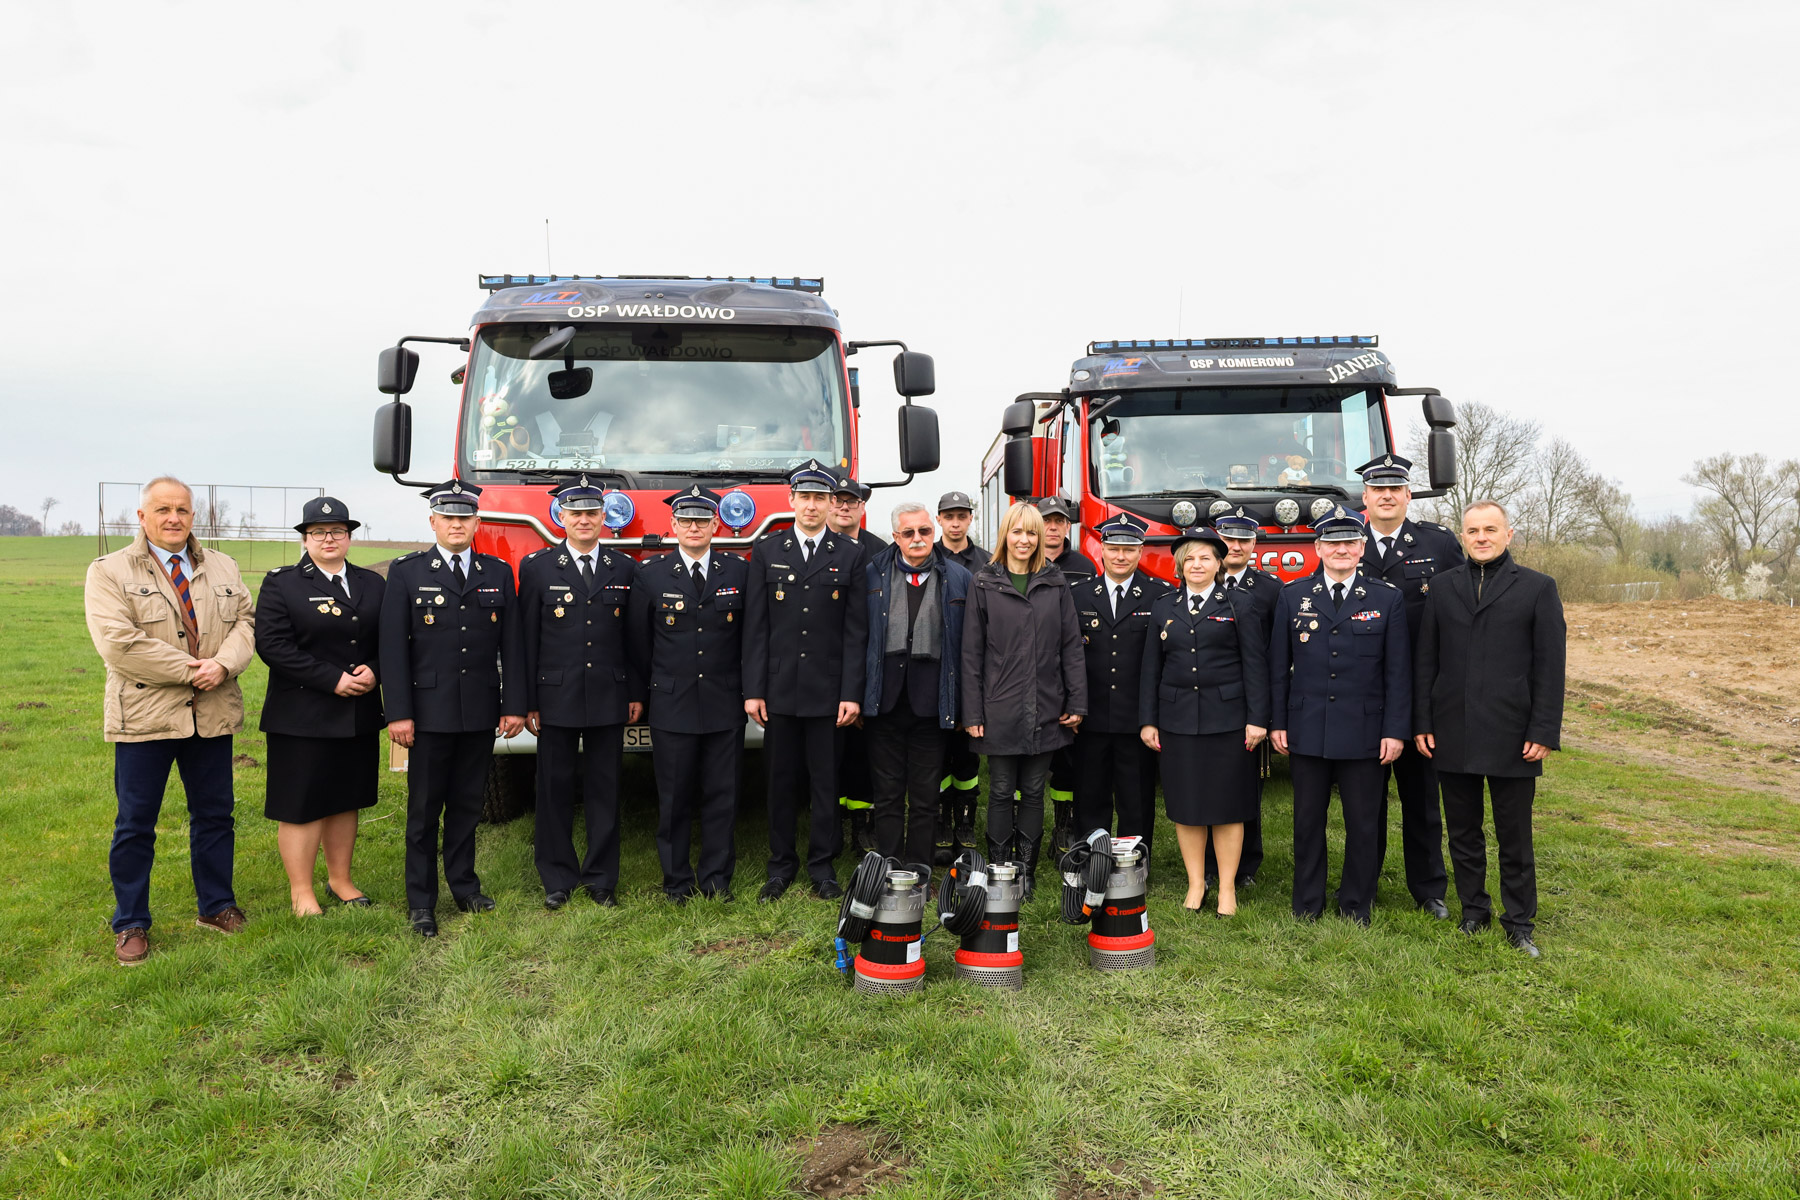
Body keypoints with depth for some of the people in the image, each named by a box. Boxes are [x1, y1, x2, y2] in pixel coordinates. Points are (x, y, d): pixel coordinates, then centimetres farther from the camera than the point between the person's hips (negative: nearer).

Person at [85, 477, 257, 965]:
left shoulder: (223, 568, 11)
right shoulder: (109, 572, -3)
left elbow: (246, 621, 4)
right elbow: (118, 643, -15)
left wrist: (224, 664, -16)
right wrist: (190, 669, -16)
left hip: (212, 714, 4)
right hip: (144, 716, -4)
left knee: (215, 814, 13)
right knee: (135, 824, 5)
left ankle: (216, 907, 27)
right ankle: (131, 925, 19)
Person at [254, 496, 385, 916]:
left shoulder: (373, 584, 10)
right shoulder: (280, 584, -3)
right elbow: (273, 645, -13)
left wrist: (373, 670, -11)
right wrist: (333, 680, -17)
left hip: (359, 717, 4)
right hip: (302, 719, -4)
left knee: (345, 801, 14)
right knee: (301, 805, 2)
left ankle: (339, 879, 28)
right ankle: (301, 892, 14)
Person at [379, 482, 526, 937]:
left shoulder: (499, 573, 7)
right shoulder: (406, 572, 0)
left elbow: (511, 644, 6)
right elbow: (393, 648, -5)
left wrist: (514, 705, 1)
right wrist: (398, 713, -10)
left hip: (481, 712, 2)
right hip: (429, 710, -2)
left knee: (467, 804, 12)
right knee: (424, 809, 5)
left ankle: (464, 884, 27)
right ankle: (421, 901, 16)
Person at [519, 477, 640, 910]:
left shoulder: (624, 569, 7)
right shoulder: (536, 567, 2)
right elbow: (528, 641, 0)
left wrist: (636, 693, 4)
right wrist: (528, 703, -3)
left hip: (609, 698, 1)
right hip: (556, 699, -1)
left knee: (605, 789, 7)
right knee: (555, 790, 6)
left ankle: (601, 878, 18)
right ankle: (557, 879, 19)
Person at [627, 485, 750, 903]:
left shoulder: (739, 571, 3)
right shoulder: (650, 575, 2)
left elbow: (750, 636, 7)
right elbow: (639, 644, 6)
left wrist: (749, 689, 5)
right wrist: (639, 695, 7)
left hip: (725, 706, 1)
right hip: (671, 706, -1)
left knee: (722, 794, 6)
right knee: (674, 798, 6)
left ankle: (716, 877, 20)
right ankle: (677, 880, 20)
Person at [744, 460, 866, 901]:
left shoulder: (849, 555, 3)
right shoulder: (766, 552, 5)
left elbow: (855, 630, -1)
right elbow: (755, 627, 3)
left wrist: (852, 694, -7)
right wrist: (753, 690, -3)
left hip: (827, 691, -1)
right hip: (779, 689, 1)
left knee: (825, 781, 6)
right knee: (781, 780, 8)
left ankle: (823, 865, 20)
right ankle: (782, 865, 21)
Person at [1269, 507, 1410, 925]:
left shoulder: (1387, 599, 2)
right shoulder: (1293, 596, 4)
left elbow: (1398, 672, 1)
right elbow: (1278, 666, 5)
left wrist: (1395, 731, -5)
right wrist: (1277, 722, 0)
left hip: (1364, 731, -1)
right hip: (1307, 730, 1)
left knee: (1363, 825, 7)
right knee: (1308, 821, 10)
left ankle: (1356, 906, 23)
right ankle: (1307, 903, 24)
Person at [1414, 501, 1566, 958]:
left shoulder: (1538, 588, 1)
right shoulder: (1443, 586, 8)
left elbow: (1551, 666, -2)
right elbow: (1426, 660, 7)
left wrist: (1544, 732, -8)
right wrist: (1423, 723, 1)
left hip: (1511, 738, -2)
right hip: (1453, 738, 3)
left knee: (1515, 838, 7)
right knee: (1463, 834, 12)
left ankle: (1519, 924, 20)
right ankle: (1473, 913, 26)